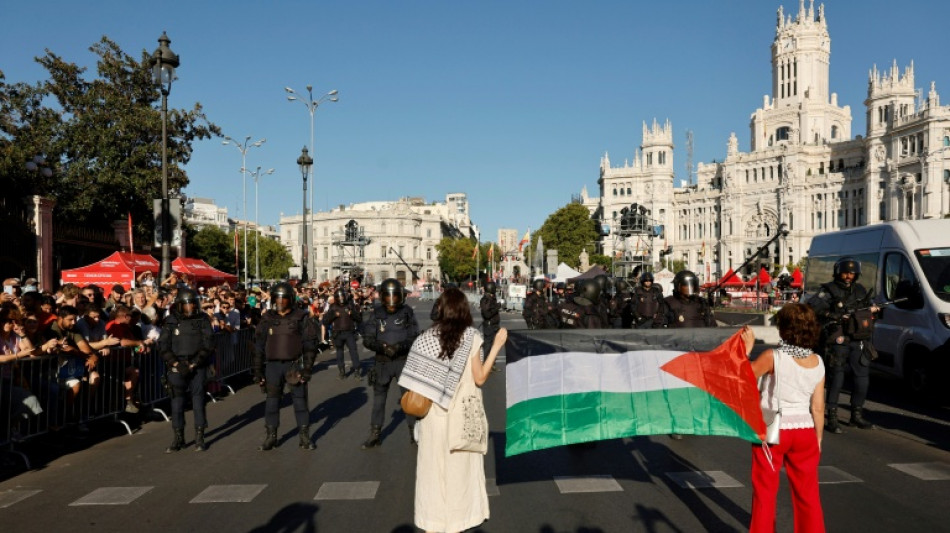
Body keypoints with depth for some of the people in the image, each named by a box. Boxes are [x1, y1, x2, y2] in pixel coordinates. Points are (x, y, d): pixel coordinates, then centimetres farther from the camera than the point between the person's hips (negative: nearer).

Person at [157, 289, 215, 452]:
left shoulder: (202, 320, 0)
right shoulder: (171, 322, 2)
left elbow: (208, 344, -3)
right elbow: (163, 346, 0)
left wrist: (193, 364, -10)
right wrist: (177, 364, -11)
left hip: (197, 366, -1)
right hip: (176, 368, 1)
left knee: (198, 401, 2)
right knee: (177, 402, 4)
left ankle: (199, 438, 12)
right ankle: (178, 438, 16)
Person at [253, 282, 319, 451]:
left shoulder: (301, 318, -3)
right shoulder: (267, 319, 6)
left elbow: (310, 344, -5)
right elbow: (259, 346, 10)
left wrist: (307, 368, -11)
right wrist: (257, 369, 6)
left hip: (295, 365, -2)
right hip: (273, 365, 3)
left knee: (300, 401, 3)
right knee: (271, 402, 7)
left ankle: (304, 437, 14)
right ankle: (270, 436, 20)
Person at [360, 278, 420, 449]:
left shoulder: (407, 313, -5)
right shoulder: (377, 314, -2)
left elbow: (414, 338, -4)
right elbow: (367, 339, -4)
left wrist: (401, 346, -22)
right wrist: (382, 347, -22)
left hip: (404, 361, -1)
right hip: (382, 362, 1)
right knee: (378, 398, 11)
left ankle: (414, 432, 22)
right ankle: (374, 435, 23)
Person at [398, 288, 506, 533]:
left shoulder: (428, 337, -7)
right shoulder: (472, 337, -11)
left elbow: (419, 378, -6)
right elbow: (480, 378, -9)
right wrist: (497, 346, -6)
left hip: (434, 412, 1)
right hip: (462, 413, -1)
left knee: (434, 464, 14)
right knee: (460, 464, 15)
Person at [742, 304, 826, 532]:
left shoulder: (773, 357, -17)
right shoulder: (817, 363, -4)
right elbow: (818, 407, 1)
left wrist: (747, 347, 0)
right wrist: (818, 439, 12)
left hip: (773, 431, -3)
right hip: (804, 432, 4)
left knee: (765, 492, 12)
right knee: (807, 494, 17)